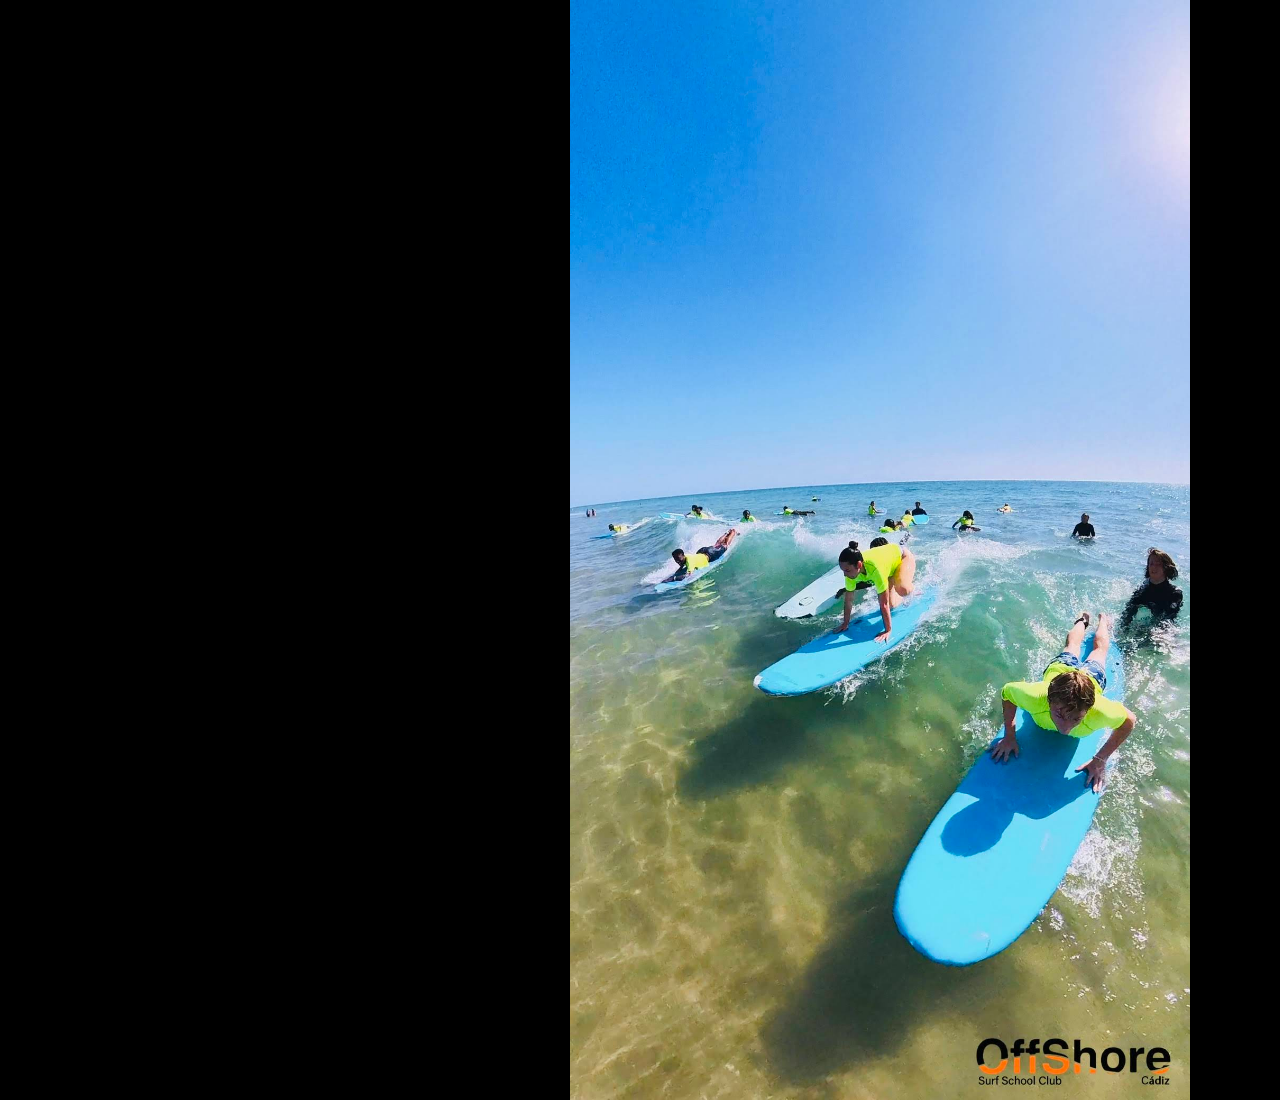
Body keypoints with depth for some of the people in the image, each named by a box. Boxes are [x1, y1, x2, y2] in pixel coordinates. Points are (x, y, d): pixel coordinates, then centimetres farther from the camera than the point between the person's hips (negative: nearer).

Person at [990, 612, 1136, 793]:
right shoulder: (1035, 697, -51)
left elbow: (1130, 721, -28)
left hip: (1092, 677, 0)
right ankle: (1082, 621, 65)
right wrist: (1009, 737, -31)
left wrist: (1100, 760, -29)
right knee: (1072, 645, 39)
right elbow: (1006, 691, -29)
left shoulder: (1100, 711, -51)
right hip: (1058, 668, 0)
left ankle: (1103, 620, 64)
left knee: (1100, 647, 38)